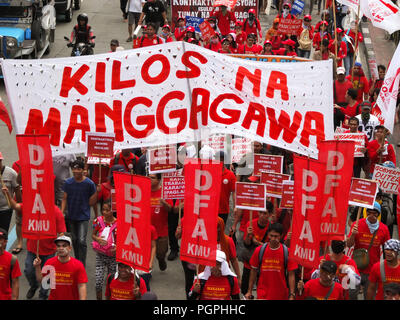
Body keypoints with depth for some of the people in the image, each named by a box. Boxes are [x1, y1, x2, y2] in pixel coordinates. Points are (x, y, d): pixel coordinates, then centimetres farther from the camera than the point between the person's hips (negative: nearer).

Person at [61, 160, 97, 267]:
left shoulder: (89, 183, -8)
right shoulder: (68, 182, -1)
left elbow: (93, 201, 1)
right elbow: (65, 199, 5)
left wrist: (96, 216, 7)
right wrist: (61, 212, -8)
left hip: (84, 217, -3)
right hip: (71, 216, 4)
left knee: (82, 241, -12)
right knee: (74, 240, 14)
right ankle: (77, 261, 30)